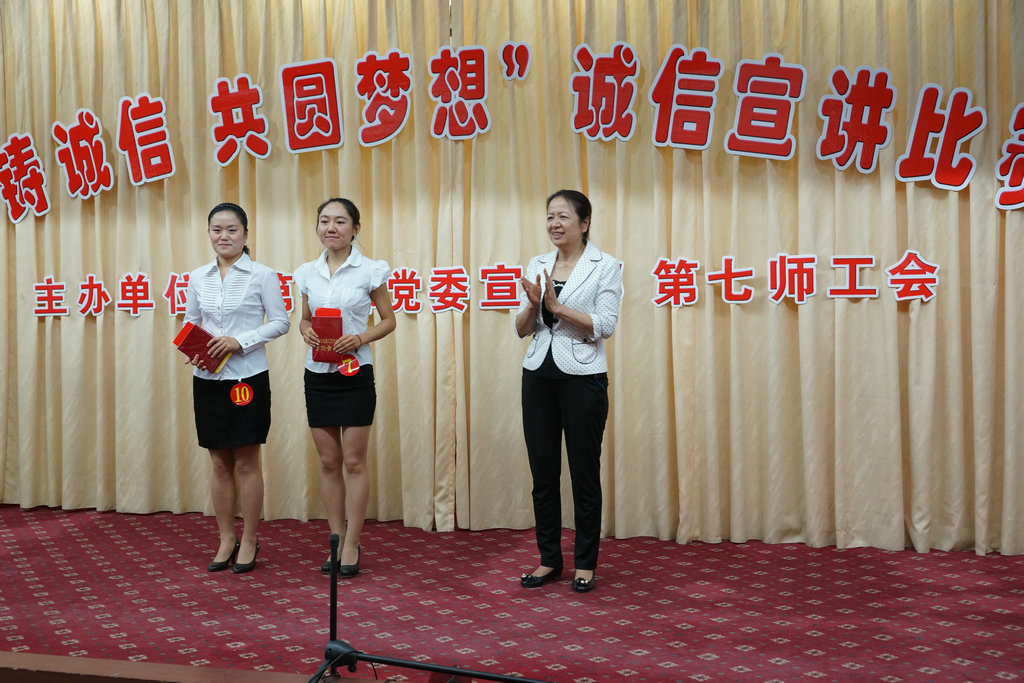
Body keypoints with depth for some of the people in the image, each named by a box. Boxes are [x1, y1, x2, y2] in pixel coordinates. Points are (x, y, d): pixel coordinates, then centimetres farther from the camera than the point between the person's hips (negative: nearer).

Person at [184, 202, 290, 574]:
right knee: (220, 463, 11)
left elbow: (280, 322, -5)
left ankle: (249, 541, 17)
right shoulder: (198, 277, 8)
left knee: (247, 462, 3)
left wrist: (239, 341, -16)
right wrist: (192, 351, -5)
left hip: (248, 377, -4)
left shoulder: (262, 275, -4)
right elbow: (190, 322, 15)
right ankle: (226, 539, 24)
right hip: (207, 378, 4)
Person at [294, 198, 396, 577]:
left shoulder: (369, 271, -4)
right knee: (328, 462, 10)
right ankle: (337, 540, 22)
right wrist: (306, 332, -6)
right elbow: (304, 319, 16)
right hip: (317, 374, 4)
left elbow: (388, 320, 1)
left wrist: (361, 338, -17)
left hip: (355, 374, -4)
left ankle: (351, 546, 13)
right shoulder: (308, 272, 7)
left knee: (354, 462, 2)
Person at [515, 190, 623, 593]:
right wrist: (533, 305, -13)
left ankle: (585, 563, 19)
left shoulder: (605, 266, -3)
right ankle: (549, 559, 22)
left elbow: (605, 325, -13)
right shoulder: (537, 265, 9)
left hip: (583, 377, -4)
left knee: (584, 472, 4)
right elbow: (522, 329, 7)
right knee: (542, 472, 8)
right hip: (538, 375, 5)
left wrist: (557, 305, -18)